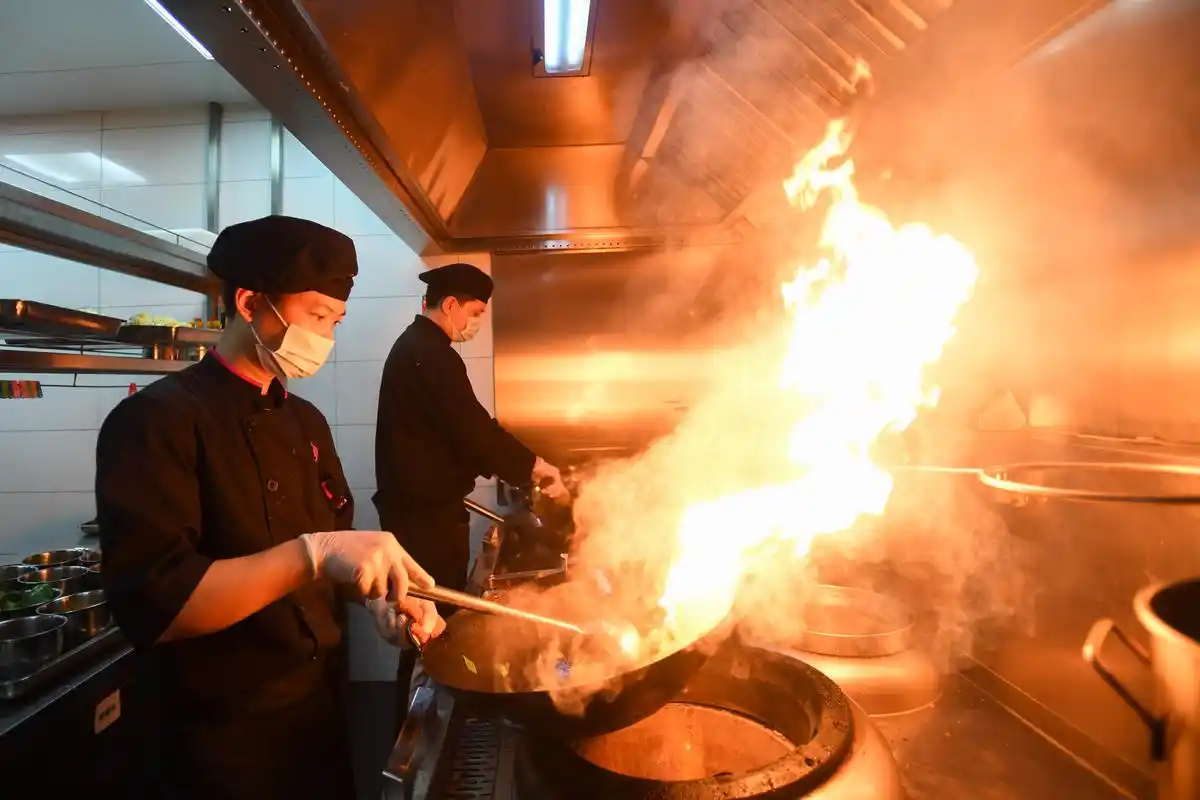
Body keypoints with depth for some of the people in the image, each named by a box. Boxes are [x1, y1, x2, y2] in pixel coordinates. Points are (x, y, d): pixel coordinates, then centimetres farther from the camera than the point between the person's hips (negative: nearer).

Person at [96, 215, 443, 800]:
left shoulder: (305, 421, 5)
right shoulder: (156, 420, -18)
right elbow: (153, 604, -27)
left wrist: (382, 593, -9)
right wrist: (312, 554, -37)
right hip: (224, 747, -6)